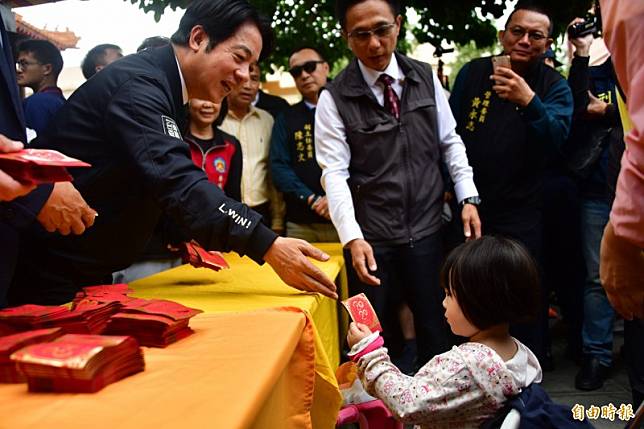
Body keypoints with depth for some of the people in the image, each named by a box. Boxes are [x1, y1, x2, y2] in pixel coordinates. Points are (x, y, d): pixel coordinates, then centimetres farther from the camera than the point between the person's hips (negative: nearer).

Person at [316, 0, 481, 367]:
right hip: (372, 238, -2)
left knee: (436, 328, 11)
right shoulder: (335, 99, -7)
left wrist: (468, 198, 1)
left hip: (427, 229, 3)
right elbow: (335, 173, -11)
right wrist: (352, 237, -20)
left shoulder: (426, 78, 4)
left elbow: (451, 143, 10)